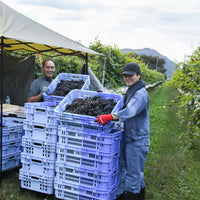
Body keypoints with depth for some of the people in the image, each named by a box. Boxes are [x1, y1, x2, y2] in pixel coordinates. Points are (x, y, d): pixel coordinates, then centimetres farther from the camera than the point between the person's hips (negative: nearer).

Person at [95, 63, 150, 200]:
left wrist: (110, 117, -44)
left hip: (137, 139, -10)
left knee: (133, 172, -1)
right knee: (136, 170, 22)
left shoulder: (141, 93, -19)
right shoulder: (131, 90, 13)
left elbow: (130, 111, -34)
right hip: (130, 137, 10)